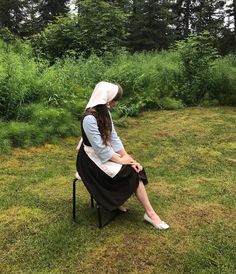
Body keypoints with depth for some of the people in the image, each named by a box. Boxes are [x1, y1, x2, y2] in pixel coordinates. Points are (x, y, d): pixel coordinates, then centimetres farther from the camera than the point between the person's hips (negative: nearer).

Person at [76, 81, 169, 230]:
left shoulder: (105, 112, 2)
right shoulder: (89, 118, -26)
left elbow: (113, 137, 2)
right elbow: (99, 147, -25)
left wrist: (127, 156, -8)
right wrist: (119, 160, -17)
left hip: (106, 153, 9)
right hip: (93, 158, -8)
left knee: (134, 168, -10)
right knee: (128, 172, -17)